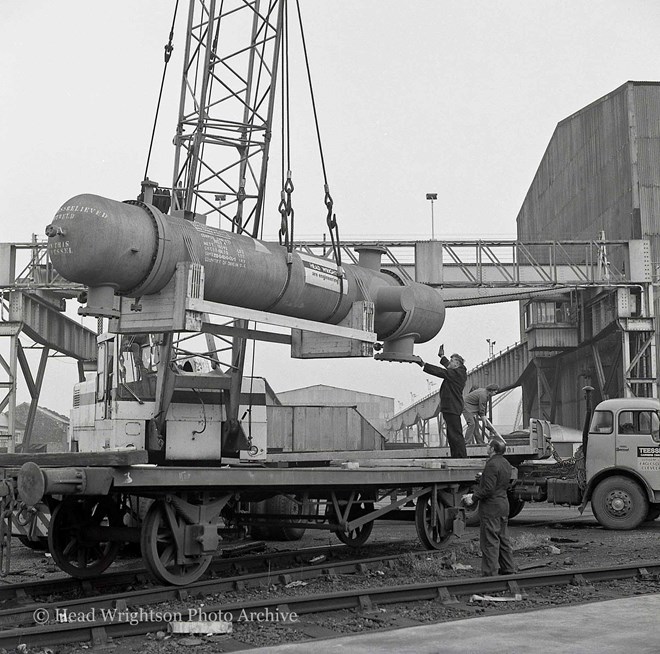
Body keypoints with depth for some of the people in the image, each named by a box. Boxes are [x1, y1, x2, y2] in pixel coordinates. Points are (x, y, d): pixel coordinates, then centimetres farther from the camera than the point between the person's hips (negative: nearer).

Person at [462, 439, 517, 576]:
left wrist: (473, 498, -10)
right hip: (503, 504, 10)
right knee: (503, 539, 16)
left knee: (490, 541, -4)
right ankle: (508, 569, 23)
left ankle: (490, 573, -2)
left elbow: (488, 489, -23)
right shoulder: (506, 464, 12)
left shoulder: (492, 465, -19)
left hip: (491, 507, -10)